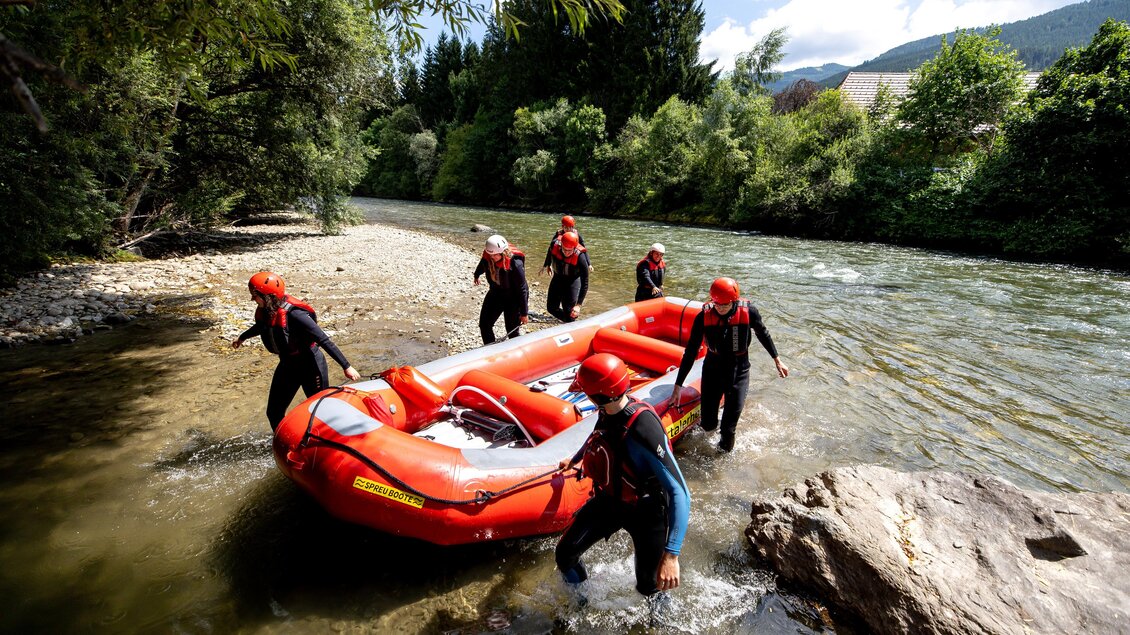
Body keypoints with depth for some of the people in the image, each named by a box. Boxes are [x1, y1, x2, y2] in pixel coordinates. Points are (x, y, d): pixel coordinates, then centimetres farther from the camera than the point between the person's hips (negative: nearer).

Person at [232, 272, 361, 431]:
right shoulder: (264, 311, -6)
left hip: (310, 365, -7)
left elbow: (324, 340, -30)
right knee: (274, 412, 13)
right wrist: (242, 337, 40)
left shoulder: (293, 314, -29)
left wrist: (346, 366, -32)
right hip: (287, 365, 8)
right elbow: (261, 326, 20)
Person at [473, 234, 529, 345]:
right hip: (495, 293, 6)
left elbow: (522, 289, -24)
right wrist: (476, 275, 36)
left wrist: (524, 313, -19)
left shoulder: (515, 264, -31)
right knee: (484, 325, 8)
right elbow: (482, 266, 13)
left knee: (512, 331, -3)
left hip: (513, 298, -6)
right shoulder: (487, 258, -15)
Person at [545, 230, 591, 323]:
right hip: (558, 278, 5)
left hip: (573, 281, -5)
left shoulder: (580, 257, -34)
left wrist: (579, 304, -32)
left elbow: (585, 283, -28)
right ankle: (569, 322, 30)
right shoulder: (555, 246, -24)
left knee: (569, 312, -9)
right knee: (551, 308, 8)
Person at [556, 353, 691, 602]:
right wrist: (574, 460, 32)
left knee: (649, 587, 9)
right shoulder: (608, 412, -13)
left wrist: (671, 555, -42)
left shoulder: (643, 430, -37)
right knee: (565, 553, 9)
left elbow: (680, 494, -37)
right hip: (610, 500, 7)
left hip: (647, 511, -6)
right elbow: (597, 436, 13)